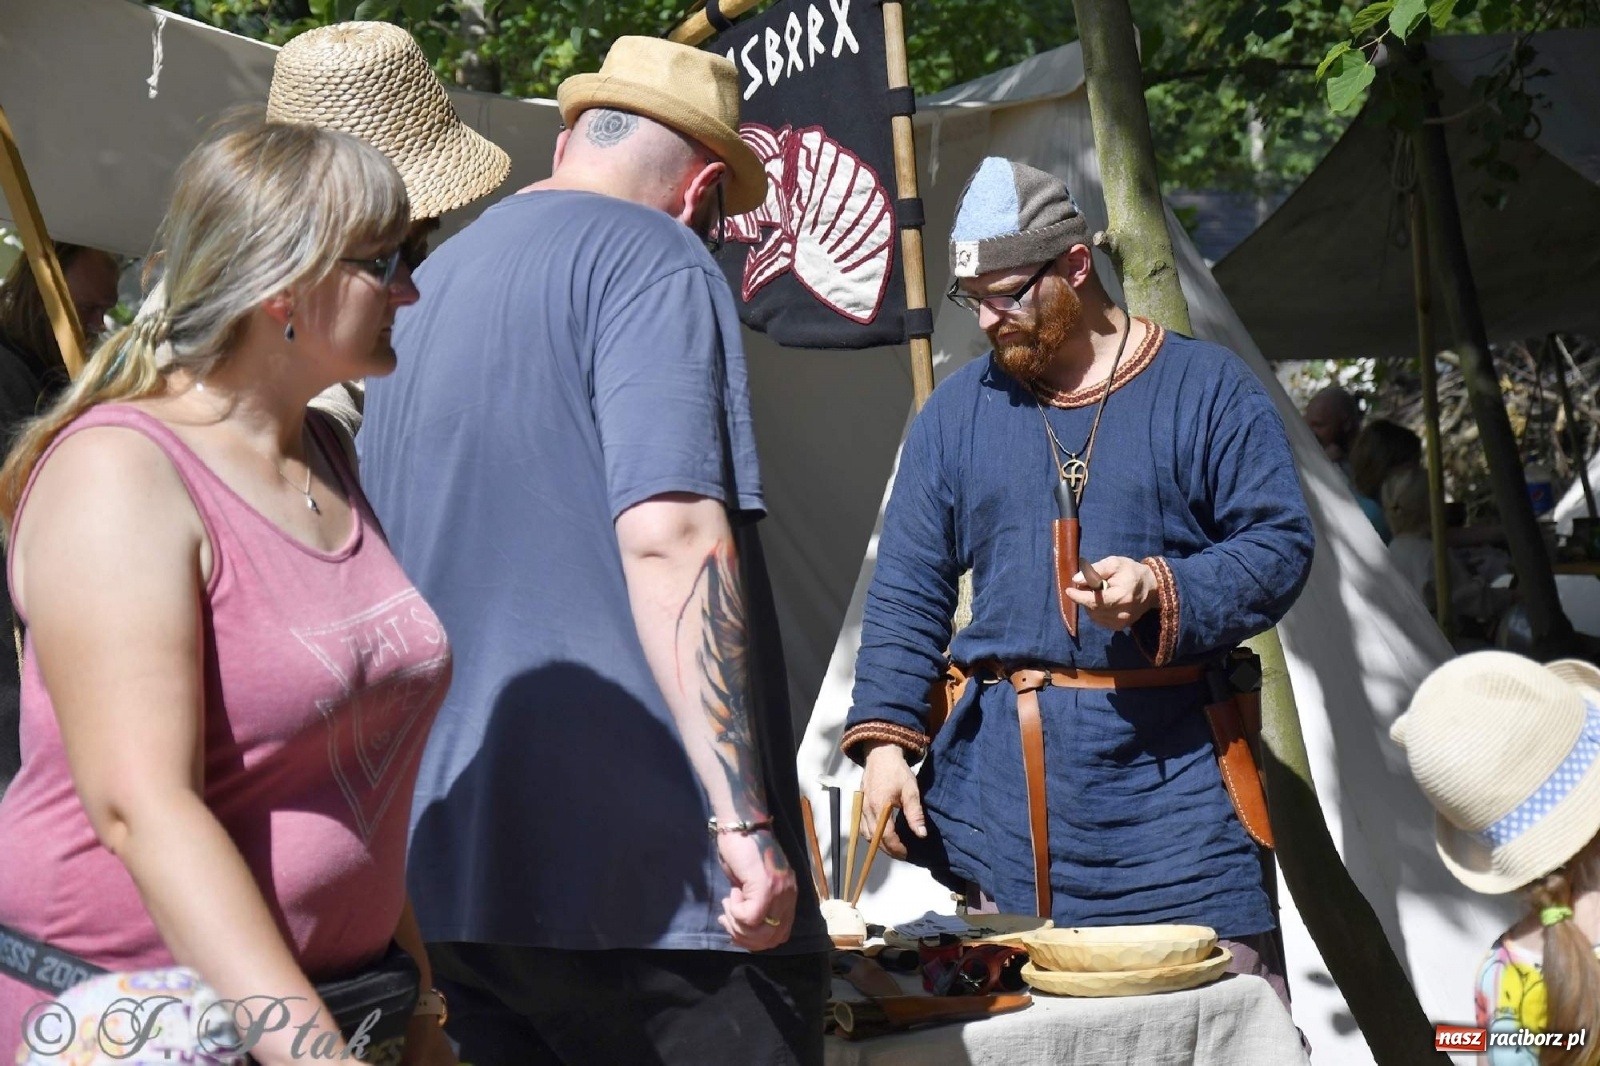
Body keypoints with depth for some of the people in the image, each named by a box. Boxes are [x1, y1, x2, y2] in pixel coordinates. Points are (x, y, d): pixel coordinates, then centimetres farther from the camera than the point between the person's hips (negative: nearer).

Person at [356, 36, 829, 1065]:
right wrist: (744, 819, -21)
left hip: (445, 869, 8)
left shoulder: (426, 291, 20)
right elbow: (667, 536, -19)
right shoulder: (655, 261, -6)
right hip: (633, 864, -8)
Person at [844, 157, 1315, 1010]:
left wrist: (1163, 589, -19)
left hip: (1164, 767, -2)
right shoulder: (958, 409, 11)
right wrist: (883, 735, -2)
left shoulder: (1205, 387, 3)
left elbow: (1280, 545, -1)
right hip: (993, 772, 3)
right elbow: (907, 588, 9)